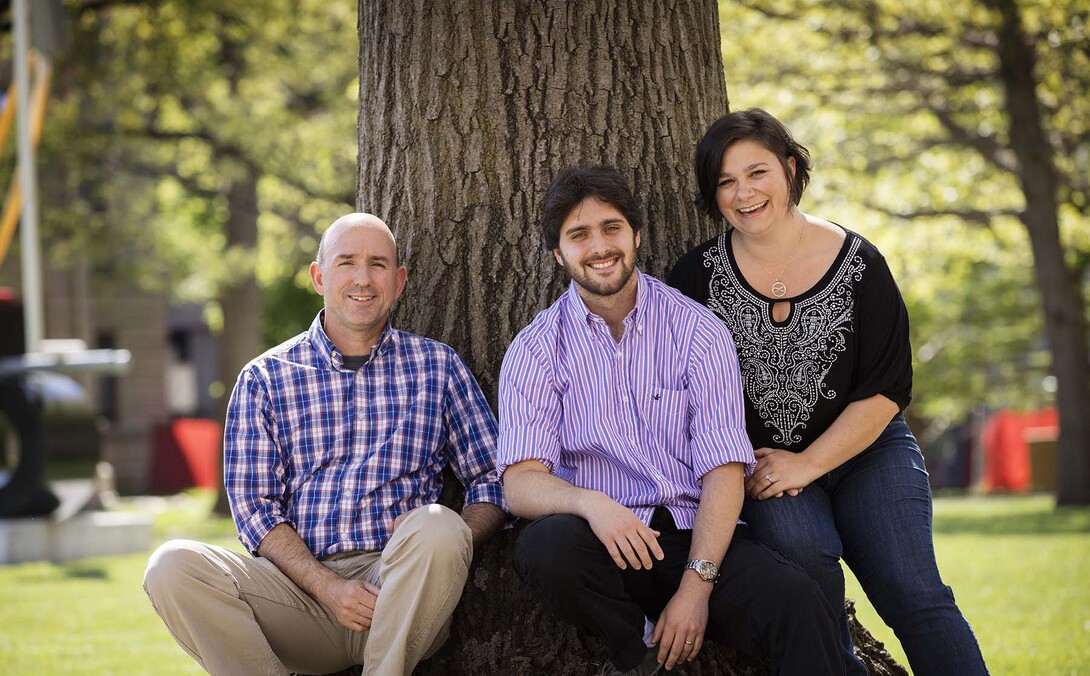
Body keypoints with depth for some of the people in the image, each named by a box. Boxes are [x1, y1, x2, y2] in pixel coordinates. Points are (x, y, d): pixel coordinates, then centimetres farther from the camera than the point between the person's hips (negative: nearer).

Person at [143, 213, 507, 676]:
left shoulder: (438, 366, 15)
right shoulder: (265, 378, 13)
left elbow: (491, 481, 13)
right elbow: (253, 504, 6)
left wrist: (445, 544, -10)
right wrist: (327, 586, -11)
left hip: (402, 592, 0)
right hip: (301, 582, 1)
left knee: (436, 528, -35)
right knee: (172, 566, -25)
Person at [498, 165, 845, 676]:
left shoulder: (698, 332, 4)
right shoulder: (535, 351, 5)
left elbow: (724, 472, -3)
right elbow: (521, 483, -7)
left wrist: (696, 585, -18)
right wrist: (590, 503, -31)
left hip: (695, 538, -2)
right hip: (605, 544, 2)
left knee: (798, 605, -32)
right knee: (546, 543, -34)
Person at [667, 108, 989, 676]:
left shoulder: (857, 264, -3)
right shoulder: (700, 275, -1)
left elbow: (886, 389, -4)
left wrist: (807, 464, -12)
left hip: (866, 449, 0)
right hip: (759, 462, 0)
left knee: (912, 592, -19)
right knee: (802, 546, -31)